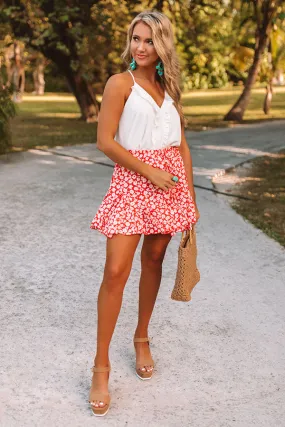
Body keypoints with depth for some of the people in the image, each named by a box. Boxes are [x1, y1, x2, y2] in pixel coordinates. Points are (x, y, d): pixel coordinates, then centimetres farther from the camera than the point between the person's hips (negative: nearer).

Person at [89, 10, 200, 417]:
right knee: (116, 270, -10)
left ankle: (142, 339, 31)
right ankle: (101, 367, 0)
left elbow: (181, 144, 14)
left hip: (170, 180, 5)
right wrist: (151, 171, -13)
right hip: (132, 180, -5)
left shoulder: (170, 87, 13)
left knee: (153, 261, 12)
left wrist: (191, 196, 10)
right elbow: (105, 141, -10)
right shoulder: (120, 83, -3)